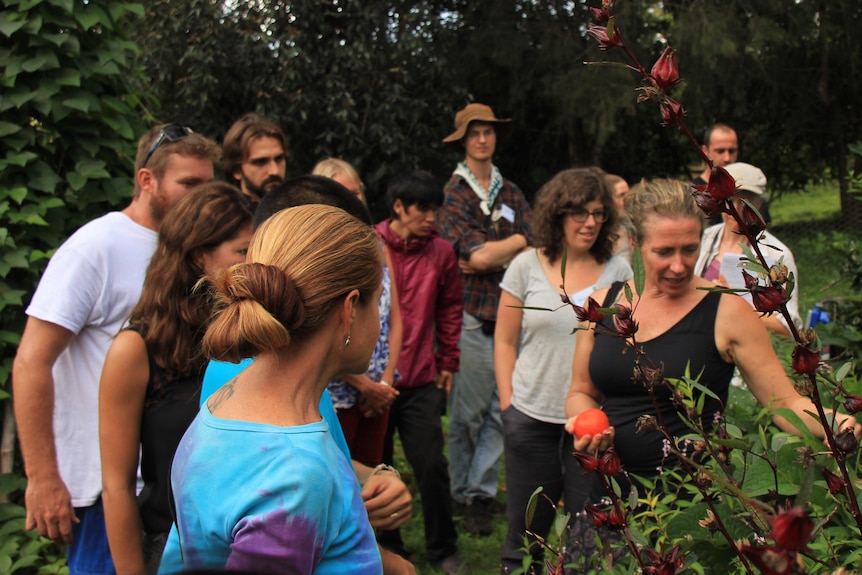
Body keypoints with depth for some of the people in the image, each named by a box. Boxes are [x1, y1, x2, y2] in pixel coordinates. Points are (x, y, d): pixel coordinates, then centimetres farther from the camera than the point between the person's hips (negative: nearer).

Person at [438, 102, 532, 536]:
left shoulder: (511, 194, 14)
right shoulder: (454, 193, -2)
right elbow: (477, 256, -13)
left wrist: (491, 256, -10)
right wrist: (516, 241, 0)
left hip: (509, 313, 4)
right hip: (471, 315, -4)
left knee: (501, 410, 2)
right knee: (467, 414, 2)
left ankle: (480, 493, 12)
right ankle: (464, 492, 15)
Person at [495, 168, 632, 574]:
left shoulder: (618, 270, 2)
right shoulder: (527, 266, 2)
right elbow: (505, 342, 7)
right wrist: (508, 400, 1)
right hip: (532, 417, 0)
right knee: (526, 528, 13)